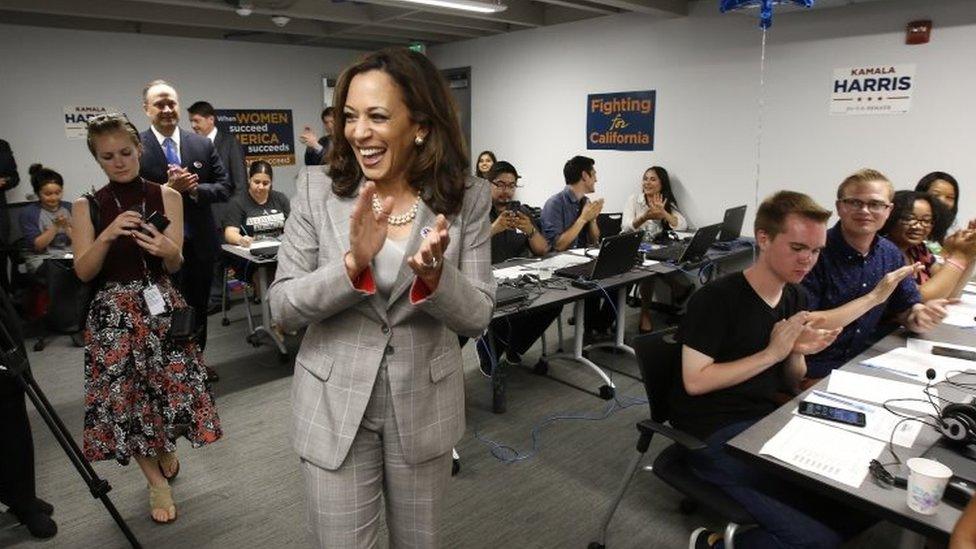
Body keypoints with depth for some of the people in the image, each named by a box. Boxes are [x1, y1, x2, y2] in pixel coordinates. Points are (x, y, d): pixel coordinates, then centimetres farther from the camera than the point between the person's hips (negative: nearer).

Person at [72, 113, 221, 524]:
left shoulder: (167, 196, -1)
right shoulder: (87, 207, 0)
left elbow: (175, 265, -4)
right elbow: (83, 271, -6)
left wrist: (167, 251, -27)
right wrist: (108, 235, -22)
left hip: (162, 305, 0)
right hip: (114, 313, 0)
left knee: (173, 386, 1)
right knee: (125, 398, 3)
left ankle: (167, 448, 37)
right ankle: (157, 482, 25)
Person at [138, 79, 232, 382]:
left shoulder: (202, 145, 1)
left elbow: (226, 187, 0)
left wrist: (195, 189, -17)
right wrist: (169, 188, -23)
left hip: (200, 243, 4)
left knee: (199, 307, 19)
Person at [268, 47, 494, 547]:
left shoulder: (467, 198, -9)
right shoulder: (317, 190, -9)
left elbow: (477, 317, -9)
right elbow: (282, 307, -9)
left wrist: (433, 275, -30)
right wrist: (353, 264, -27)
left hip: (425, 406, 1)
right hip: (334, 406, 0)